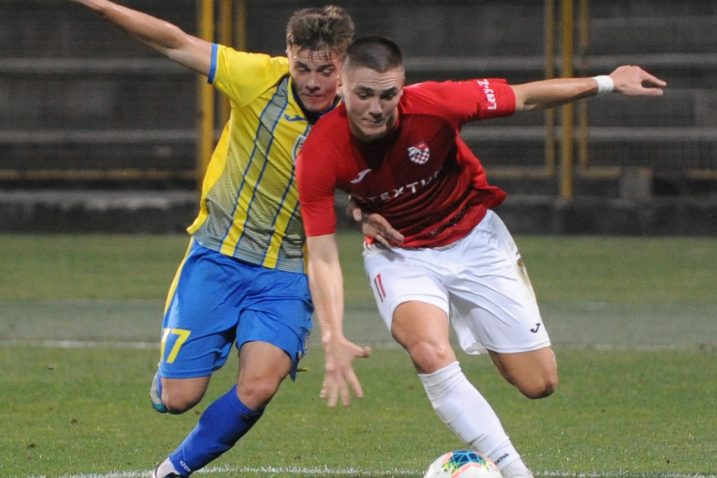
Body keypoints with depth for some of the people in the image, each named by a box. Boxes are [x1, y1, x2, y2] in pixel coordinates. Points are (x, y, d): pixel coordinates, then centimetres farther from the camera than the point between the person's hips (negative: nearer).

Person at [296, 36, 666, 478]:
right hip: (400, 255, -1)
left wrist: (608, 83, -7)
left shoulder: (434, 104, -27)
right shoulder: (320, 156, -26)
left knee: (539, 383, 1)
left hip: (474, 238, 1)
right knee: (431, 354, -33)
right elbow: (323, 257, -21)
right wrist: (333, 338, -33)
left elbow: (525, 98, -11)